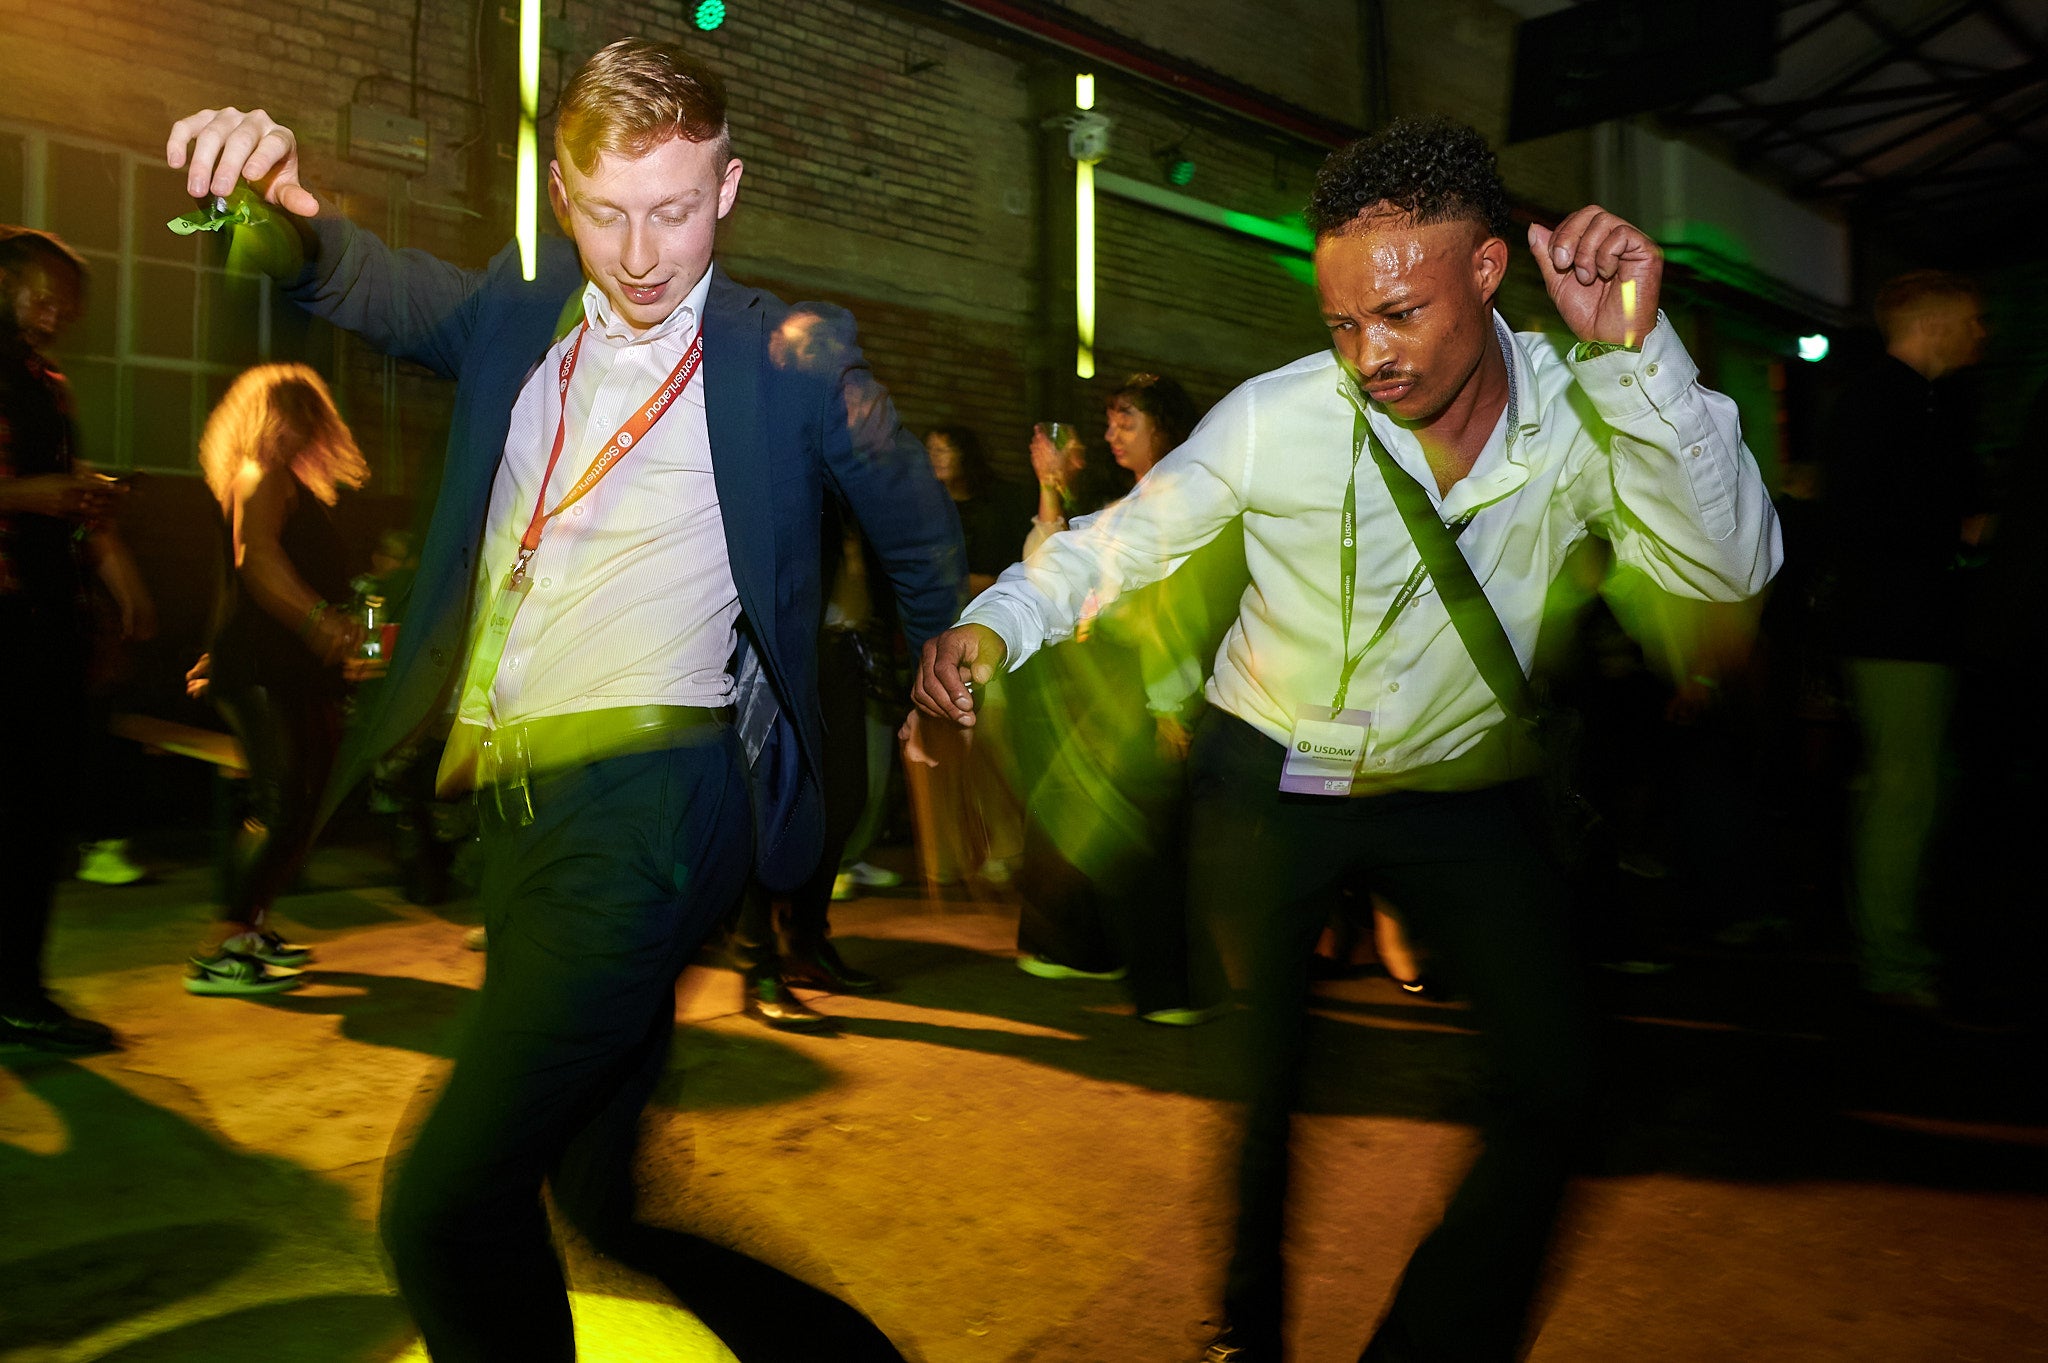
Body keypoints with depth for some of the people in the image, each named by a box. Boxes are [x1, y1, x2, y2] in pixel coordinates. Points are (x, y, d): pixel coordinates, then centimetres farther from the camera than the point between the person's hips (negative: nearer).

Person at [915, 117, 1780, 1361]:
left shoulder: (1586, 416, -14)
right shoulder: (1277, 418, -18)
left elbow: (1730, 568, -27)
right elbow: (1123, 543, -8)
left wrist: (1638, 350, -37)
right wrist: (995, 624, -25)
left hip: (1461, 792, 2)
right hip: (1268, 780, -1)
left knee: (1554, 1082, -5)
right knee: (1258, 1081, 10)